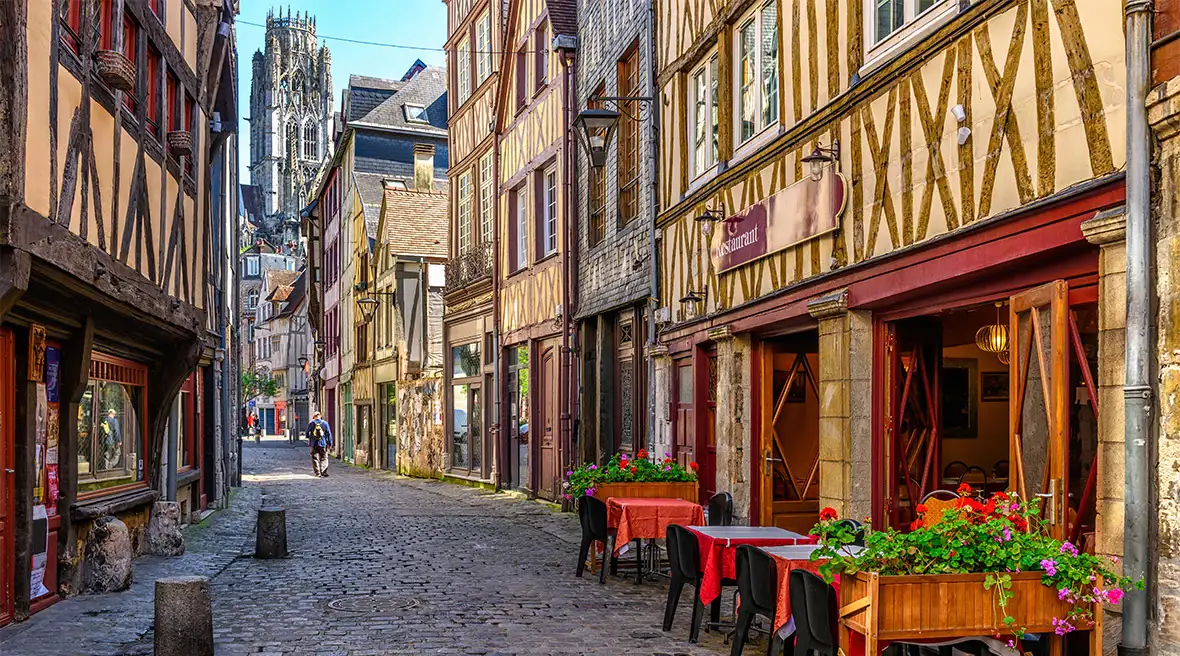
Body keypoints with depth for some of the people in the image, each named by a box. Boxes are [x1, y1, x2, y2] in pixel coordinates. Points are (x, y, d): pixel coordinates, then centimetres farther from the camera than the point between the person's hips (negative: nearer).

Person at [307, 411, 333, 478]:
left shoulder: (311, 424, 0)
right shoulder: (325, 423, -1)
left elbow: (307, 433, 12)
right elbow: (329, 434, 1)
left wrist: (309, 439, 33)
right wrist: (330, 443, 8)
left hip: (314, 444, 1)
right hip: (323, 444, -1)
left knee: (315, 459, 9)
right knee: (324, 459, 4)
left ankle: (317, 472, 8)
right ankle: (323, 472, -9)